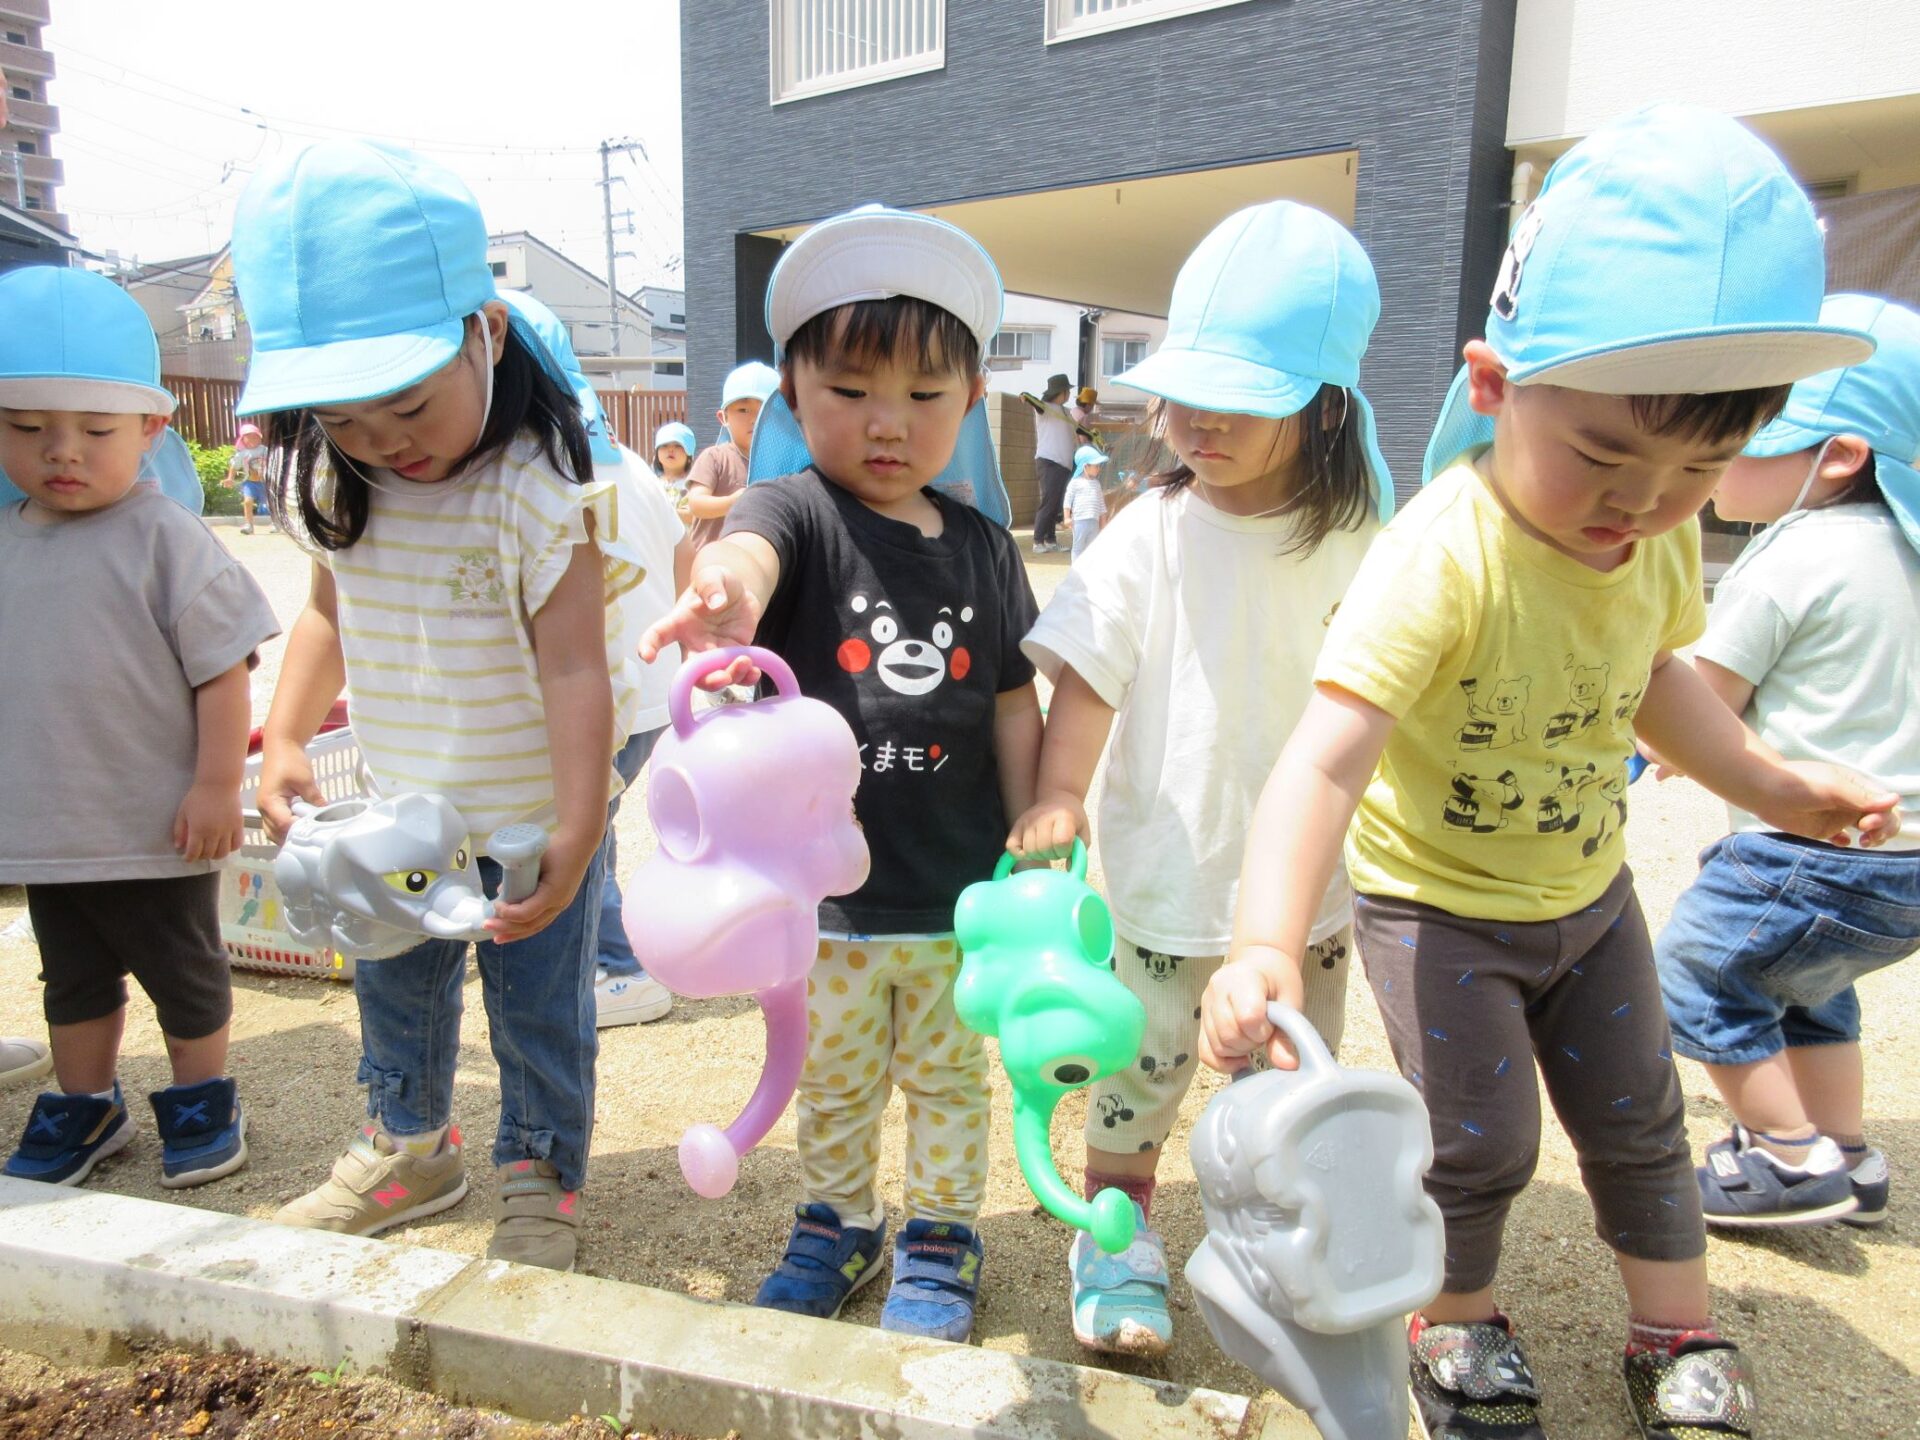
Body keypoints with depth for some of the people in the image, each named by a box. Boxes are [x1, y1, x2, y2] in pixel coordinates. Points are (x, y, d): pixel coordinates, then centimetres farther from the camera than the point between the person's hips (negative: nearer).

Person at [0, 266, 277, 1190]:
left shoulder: (165, 539, -15)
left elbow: (222, 671, -15)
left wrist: (217, 785, -16)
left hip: (156, 828, -5)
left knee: (183, 973, 13)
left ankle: (202, 1098, 33)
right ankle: (83, 1105, 40)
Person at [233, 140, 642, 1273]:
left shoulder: (537, 493, -26)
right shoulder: (341, 488, -4)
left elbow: (576, 668, -27)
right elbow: (328, 615, 10)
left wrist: (574, 836, -29)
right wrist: (286, 742, 0)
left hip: (529, 818, -6)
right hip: (399, 810, 7)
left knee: (538, 1006, 10)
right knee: (395, 987, 23)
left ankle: (542, 1176, 33)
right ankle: (410, 1148, 46)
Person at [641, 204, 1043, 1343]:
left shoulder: (983, 546, -1)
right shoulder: (798, 513, -11)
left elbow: (1014, 706, 4)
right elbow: (752, 545, -37)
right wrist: (723, 589, -61)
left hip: (958, 887, 2)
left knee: (947, 1074, 20)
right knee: (833, 1078, 20)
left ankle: (942, 1233, 41)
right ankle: (840, 1223, 44)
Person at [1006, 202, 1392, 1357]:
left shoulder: (1357, 546, -5)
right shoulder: (1151, 536, -10)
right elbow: (1088, 675, -11)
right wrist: (1060, 791, -23)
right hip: (1166, 871, -2)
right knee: (1142, 1066, 13)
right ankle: (1118, 1232, 36)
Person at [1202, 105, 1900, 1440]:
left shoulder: (1664, 541, -11)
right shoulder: (1443, 555, -36)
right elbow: (1326, 758, -47)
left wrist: (1768, 782, 7)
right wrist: (1268, 946, -59)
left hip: (1588, 891, 6)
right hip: (1435, 898, -6)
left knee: (1638, 1120, 18)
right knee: (1482, 1140, 1)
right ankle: (1454, 1323, 32)